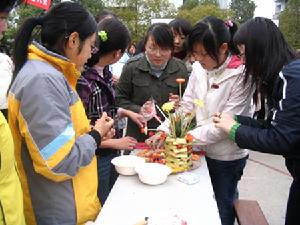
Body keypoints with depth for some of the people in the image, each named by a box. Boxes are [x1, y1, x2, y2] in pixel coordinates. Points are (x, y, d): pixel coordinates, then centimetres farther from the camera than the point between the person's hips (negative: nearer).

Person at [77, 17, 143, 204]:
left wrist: (127, 113, 7)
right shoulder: (83, 81, -26)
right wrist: (115, 143, -16)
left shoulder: (104, 72, -3)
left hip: (112, 154, 8)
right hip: (96, 158, -7)